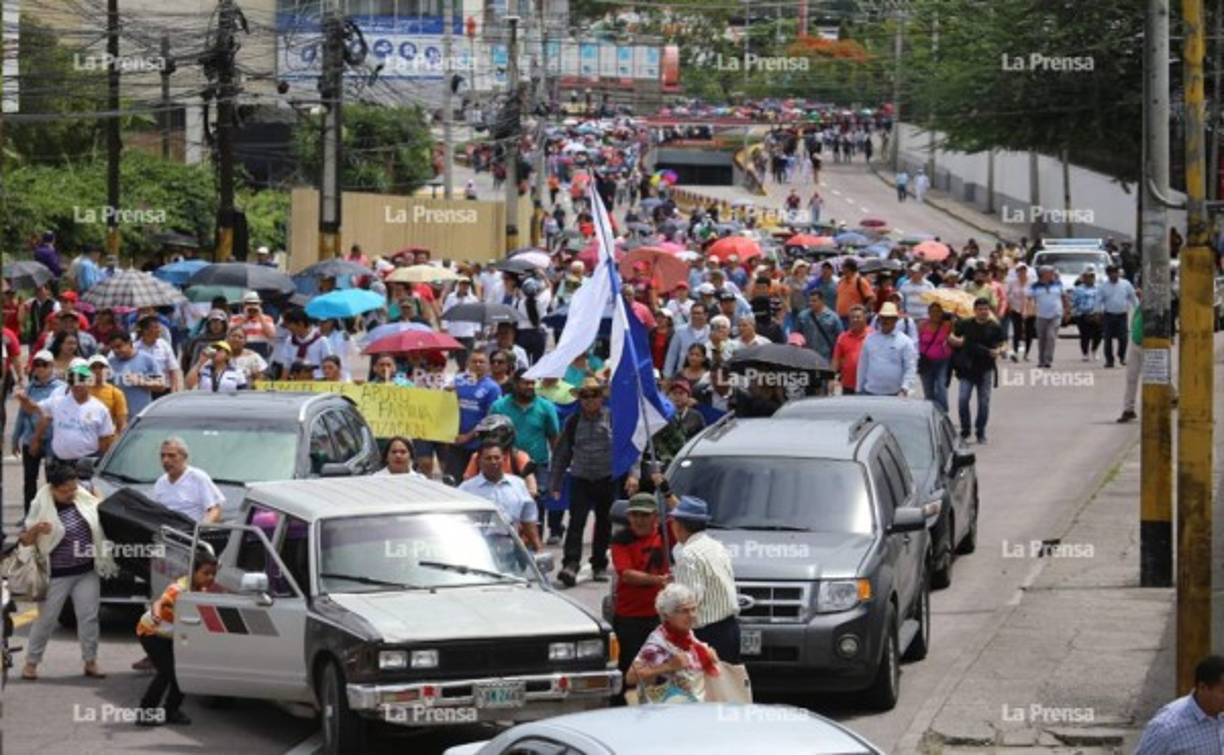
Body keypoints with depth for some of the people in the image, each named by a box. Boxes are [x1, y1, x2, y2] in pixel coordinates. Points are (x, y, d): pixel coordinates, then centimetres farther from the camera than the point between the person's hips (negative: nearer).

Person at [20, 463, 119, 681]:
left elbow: (104, 521, 20)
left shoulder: (85, 501, 1)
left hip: (87, 572, 4)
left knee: (89, 617, 5)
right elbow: (25, 540, -7)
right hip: (57, 574, -4)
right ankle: (31, 663, 13)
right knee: (46, 619, 2)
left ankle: (90, 662, 15)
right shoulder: (41, 508, -11)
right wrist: (35, 530, -26)